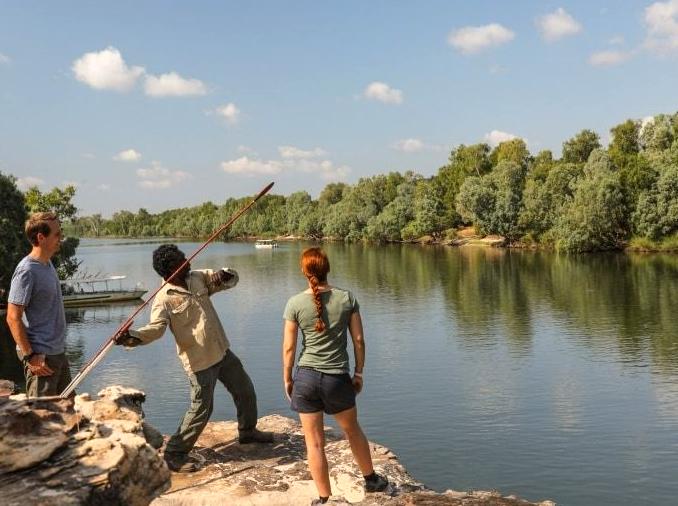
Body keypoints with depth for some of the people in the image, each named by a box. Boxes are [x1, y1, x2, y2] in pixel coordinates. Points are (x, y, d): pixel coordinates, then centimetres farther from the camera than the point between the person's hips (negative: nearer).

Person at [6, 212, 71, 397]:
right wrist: (30, 356, -21)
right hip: (41, 357, -9)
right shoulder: (26, 271, -17)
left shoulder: (48, 264, 11)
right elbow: (13, 318, -19)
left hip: (58, 352, 9)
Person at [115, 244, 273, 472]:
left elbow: (232, 278, 7)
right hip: (200, 361, -8)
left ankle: (247, 431, 45)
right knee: (201, 408, -3)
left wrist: (222, 275, -17)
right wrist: (134, 337, -52)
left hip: (222, 351, 8)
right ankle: (174, 454, 12)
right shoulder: (164, 299, -18)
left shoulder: (199, 278, 2)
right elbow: (156, 327, -32)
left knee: (245, 390, 21)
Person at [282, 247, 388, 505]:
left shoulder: (295, 303, -8)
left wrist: (287, 379, 8)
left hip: (306, 377, -1)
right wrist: (359, 373, 11)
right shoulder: (347, 298, -5)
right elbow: (358, 340, -1)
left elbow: (289, 347, -4)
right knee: (352, 430, 25)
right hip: (338, 377, 1)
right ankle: (371, 479, 41)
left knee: (314, 442, 11)